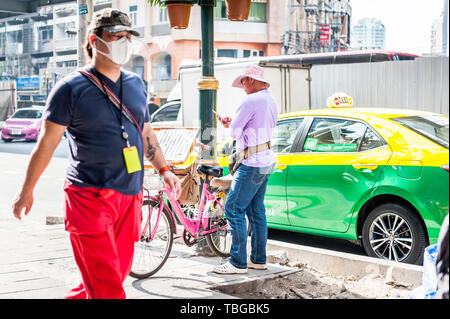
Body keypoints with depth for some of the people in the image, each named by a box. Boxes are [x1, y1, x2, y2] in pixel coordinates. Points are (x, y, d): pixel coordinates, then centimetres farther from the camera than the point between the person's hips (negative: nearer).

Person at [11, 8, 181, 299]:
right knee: (107, 286, -10)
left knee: (119, 271, 11)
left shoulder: (136, 84, 12)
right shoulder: (71, 87, -6)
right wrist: (27, 191, 0)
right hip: (90, 196, -6)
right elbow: (47, 143, -3)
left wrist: (164, 169, 19)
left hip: (130, 196, 6)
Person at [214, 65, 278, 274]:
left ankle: (238, 263, -5)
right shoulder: (271, 101, 15)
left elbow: (235, 132, -15)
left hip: (252, 164, -10)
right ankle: (258, 259, 20)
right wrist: (232, 123, 12)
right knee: (256, 210, 15)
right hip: (266, 161, 10)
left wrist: (231, 126, 7)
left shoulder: (252, 101, -16)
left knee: (234, 209, -6)